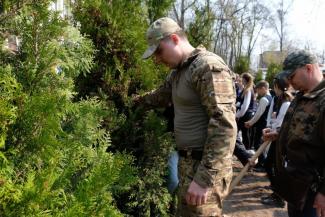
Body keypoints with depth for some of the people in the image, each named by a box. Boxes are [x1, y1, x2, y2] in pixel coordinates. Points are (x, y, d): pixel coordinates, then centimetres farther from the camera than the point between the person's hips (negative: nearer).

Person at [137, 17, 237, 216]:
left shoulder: (209, 66, -17)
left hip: (205, 168, -9)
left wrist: (204, 179, -26)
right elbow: (160, 96, 34)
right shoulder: (178, 72, 13)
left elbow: (224, 125, -25)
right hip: (189, 162, 10)